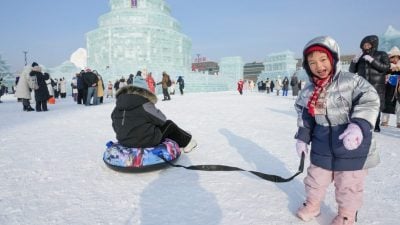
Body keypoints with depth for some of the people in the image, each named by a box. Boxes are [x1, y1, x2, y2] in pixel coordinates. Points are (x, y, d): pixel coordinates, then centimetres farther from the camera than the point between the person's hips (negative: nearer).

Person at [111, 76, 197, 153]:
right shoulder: (145, 105, -18)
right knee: (169, 125, 15)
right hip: (146, 141, -7)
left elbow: (115, 126, 8)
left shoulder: (118, 106, 1)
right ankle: (187, 141, 34)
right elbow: (162, 120, -7)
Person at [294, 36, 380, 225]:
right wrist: (302, 138, 4)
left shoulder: (351, 81, -15)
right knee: (316, 177, 17)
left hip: (353, 144, -3)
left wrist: (358, 126, -32)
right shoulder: (308, 91, -2)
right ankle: (312, 204, 41)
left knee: (349, 183, 12)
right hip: (322, 145, 4)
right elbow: (304, 117, 8)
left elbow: (369, 102, -19)